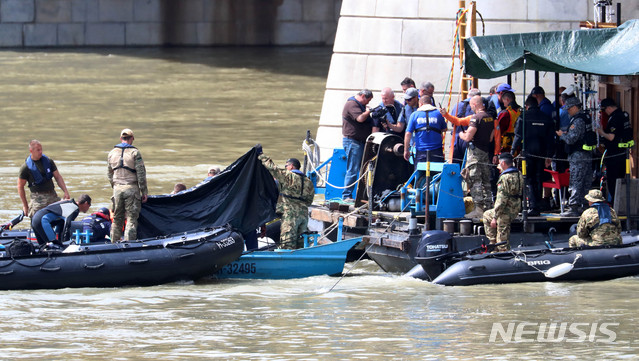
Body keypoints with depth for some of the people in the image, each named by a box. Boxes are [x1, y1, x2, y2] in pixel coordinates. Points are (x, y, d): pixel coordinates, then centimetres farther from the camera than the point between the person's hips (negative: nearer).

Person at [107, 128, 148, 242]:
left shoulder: (112, 153, 8)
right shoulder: (134, 153, -7)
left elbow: (110, 175, 14)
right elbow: (141, 174, -8)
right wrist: (144, 192, -3)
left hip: (117, 188, 4)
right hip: (131, 188, -4)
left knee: (117, 218, 13)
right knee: (132, 219, -1)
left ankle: (114, 244, 16)